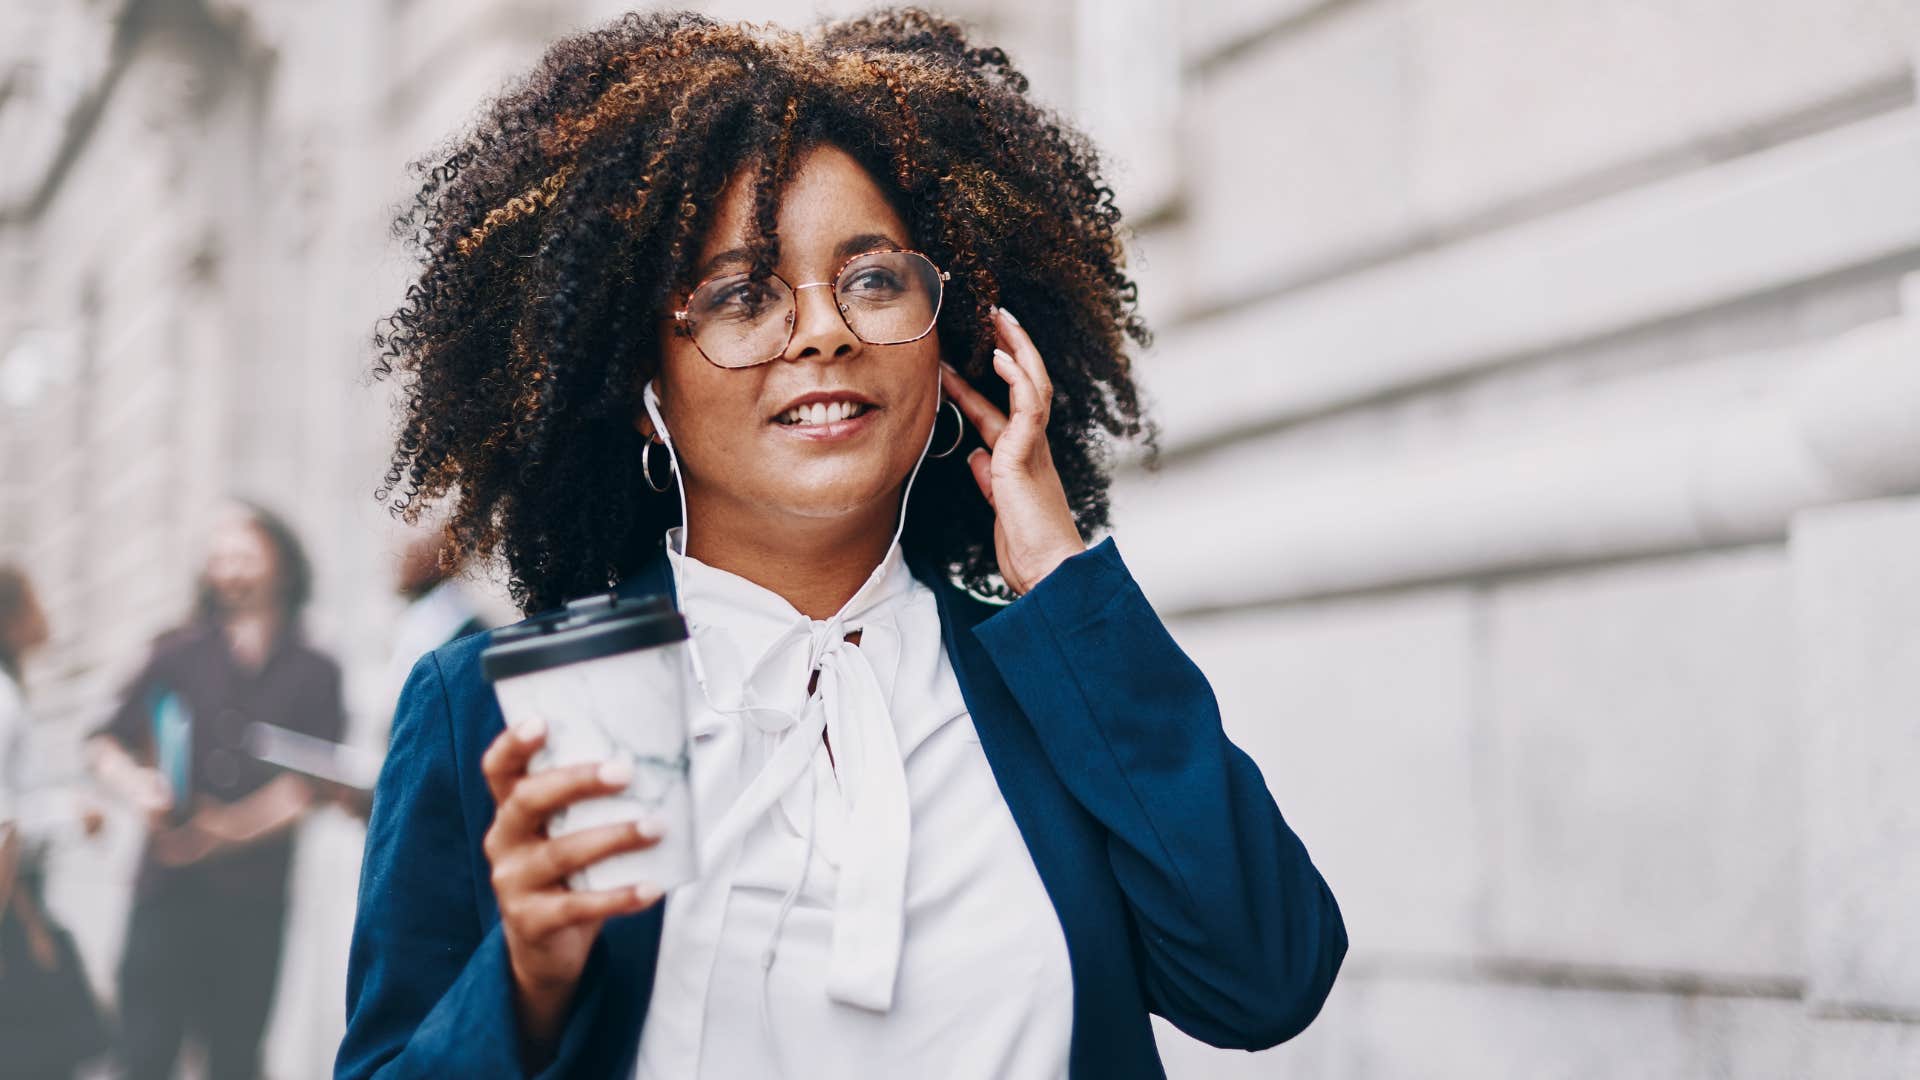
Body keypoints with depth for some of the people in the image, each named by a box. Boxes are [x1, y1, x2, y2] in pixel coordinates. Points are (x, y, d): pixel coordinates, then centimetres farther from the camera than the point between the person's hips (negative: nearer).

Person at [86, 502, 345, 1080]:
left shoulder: (312, 673, 7)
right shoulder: (179, 654, 10)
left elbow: (312, 783, -2)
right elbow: (106, 744, 7)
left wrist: (224, 829, -14)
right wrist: (138, 786, -14)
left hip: (255, 897, 0)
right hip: (169, 886, 0)